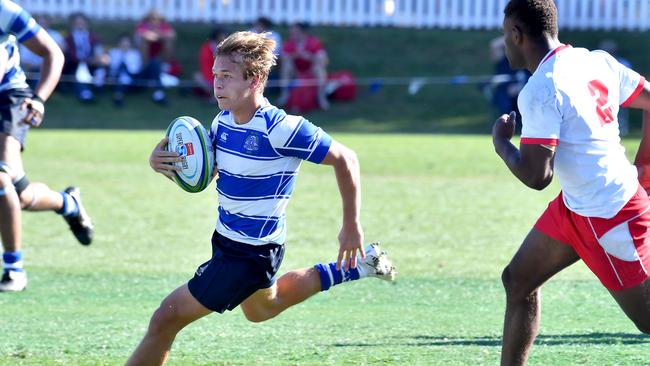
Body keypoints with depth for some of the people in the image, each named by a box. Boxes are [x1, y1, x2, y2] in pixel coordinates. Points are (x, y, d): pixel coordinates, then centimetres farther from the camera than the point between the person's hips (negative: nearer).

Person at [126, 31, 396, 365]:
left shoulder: (281, 129, -26)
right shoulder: (224, 122, -3)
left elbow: (345, 159, -17)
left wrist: (351, 226, -13)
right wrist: (162, 160, -14)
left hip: (249, 253, -9)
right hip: (227, 238, 9)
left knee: (166, 320, -10)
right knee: (263, 308, 36)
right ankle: (355, 267, 43)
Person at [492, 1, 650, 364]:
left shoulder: (539, 91, -22)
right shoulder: (597, 61, 2)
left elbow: (536, 176, -24)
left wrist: (501, 142, -6)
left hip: (607, 218, -9)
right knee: (518, 280, 15)